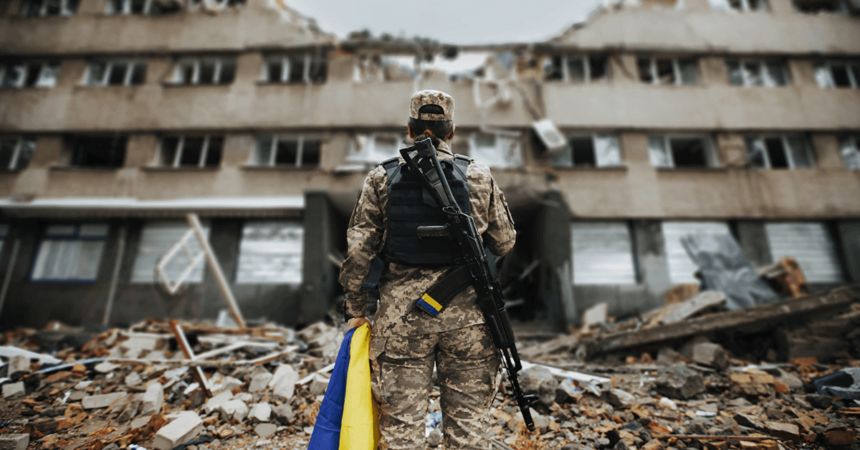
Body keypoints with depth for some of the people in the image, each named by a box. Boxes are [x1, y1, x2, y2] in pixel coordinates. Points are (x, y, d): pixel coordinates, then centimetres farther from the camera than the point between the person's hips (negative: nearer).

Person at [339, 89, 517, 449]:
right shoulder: (479, 176, 1)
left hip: (402, 315, 0)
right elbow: (504, 242, 7)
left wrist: (356, 309, 7)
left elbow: (358, 250, -2)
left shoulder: (381, 179, 0)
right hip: (466, 315, 1)